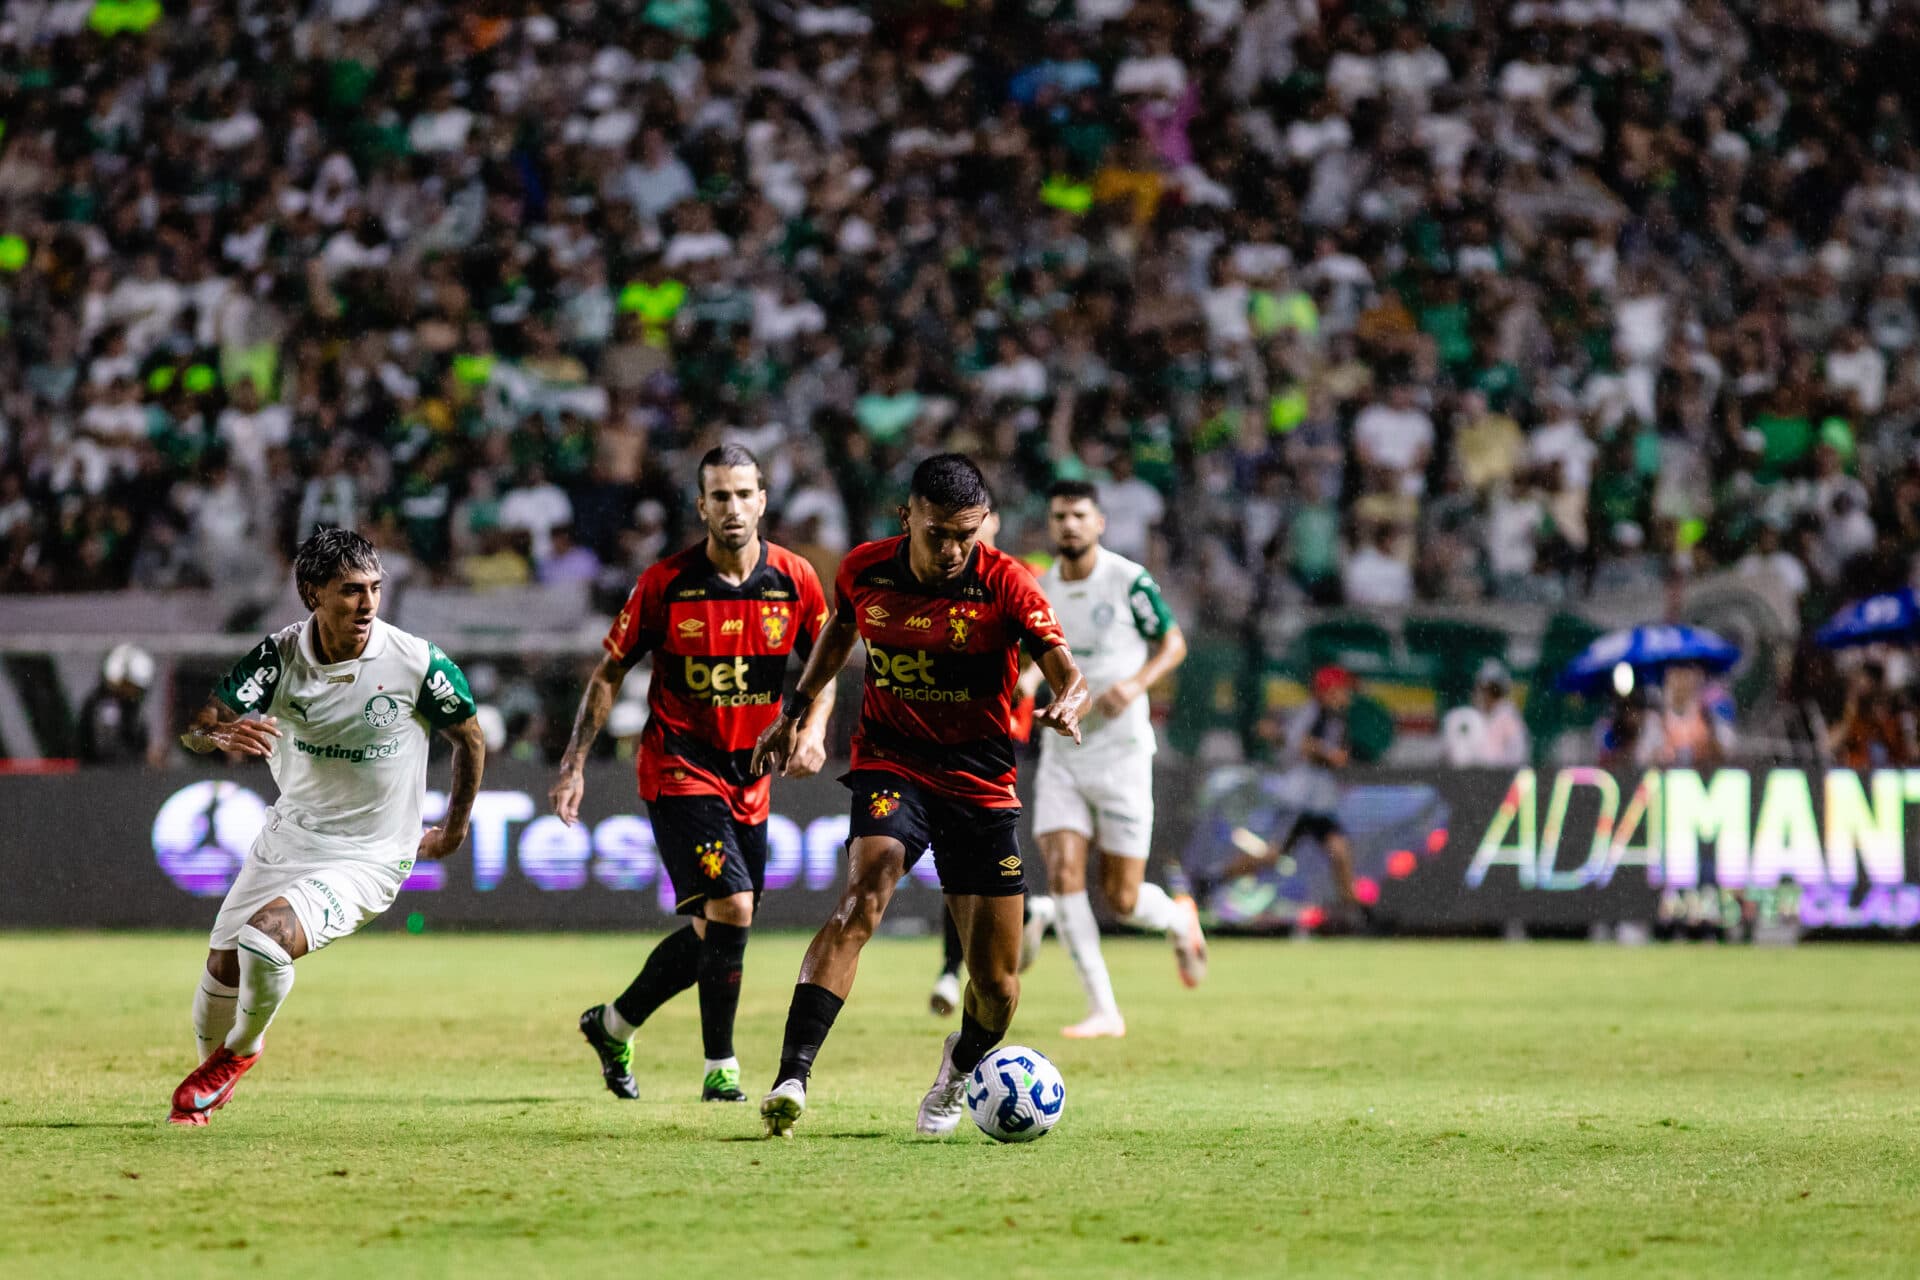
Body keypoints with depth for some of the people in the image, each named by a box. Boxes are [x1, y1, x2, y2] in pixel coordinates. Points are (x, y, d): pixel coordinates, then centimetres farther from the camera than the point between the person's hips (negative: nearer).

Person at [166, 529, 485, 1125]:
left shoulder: (417, 663, -18)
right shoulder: (280, 655, -11)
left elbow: (469, 738, 0)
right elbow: (193, 727, -17)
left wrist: (454, 829, 12)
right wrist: (222, 733, -41)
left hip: (368, 858, -4)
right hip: (287, 837, 4)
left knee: (265, 940, -25)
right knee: (223, 964, 7)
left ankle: (239, 1052, 5)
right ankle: (213, 1064, 39)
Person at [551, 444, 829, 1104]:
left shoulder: (794, 580, -2)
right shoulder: (665, 583, -10)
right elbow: (608, 673, -1)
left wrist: (813, 731, -6)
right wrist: (574, 764, -7)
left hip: (749, 775, 5)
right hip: (678, 769, -5)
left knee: (721, 929, 7)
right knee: (731, 909, -18)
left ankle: (614, 1024, 25)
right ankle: (720, 1067, -4)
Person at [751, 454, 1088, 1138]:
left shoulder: (1005, 585, -13)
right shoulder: (865, 569, -6)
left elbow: (1069, 674, -22)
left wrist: (1067, 705, -45)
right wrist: (799, 710, 19)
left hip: (980, 779, 0)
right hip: (891, 762, 0)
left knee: (996, 985, 2)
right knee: (863, 897, -30)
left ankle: (960, 1069, 37)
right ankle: (792, 1076, -37)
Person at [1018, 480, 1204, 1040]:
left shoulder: (1128, 581, -10)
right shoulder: (1041, 590, 5)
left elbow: (1173, 642, -2)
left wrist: (1137, 683, -18)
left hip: (1121, 749, -4)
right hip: (1061, 755, 4)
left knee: (1122, 900, -3)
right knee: (1062, 873, -13)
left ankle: (1179, 918, 34)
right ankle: (1103, 1009, -6)